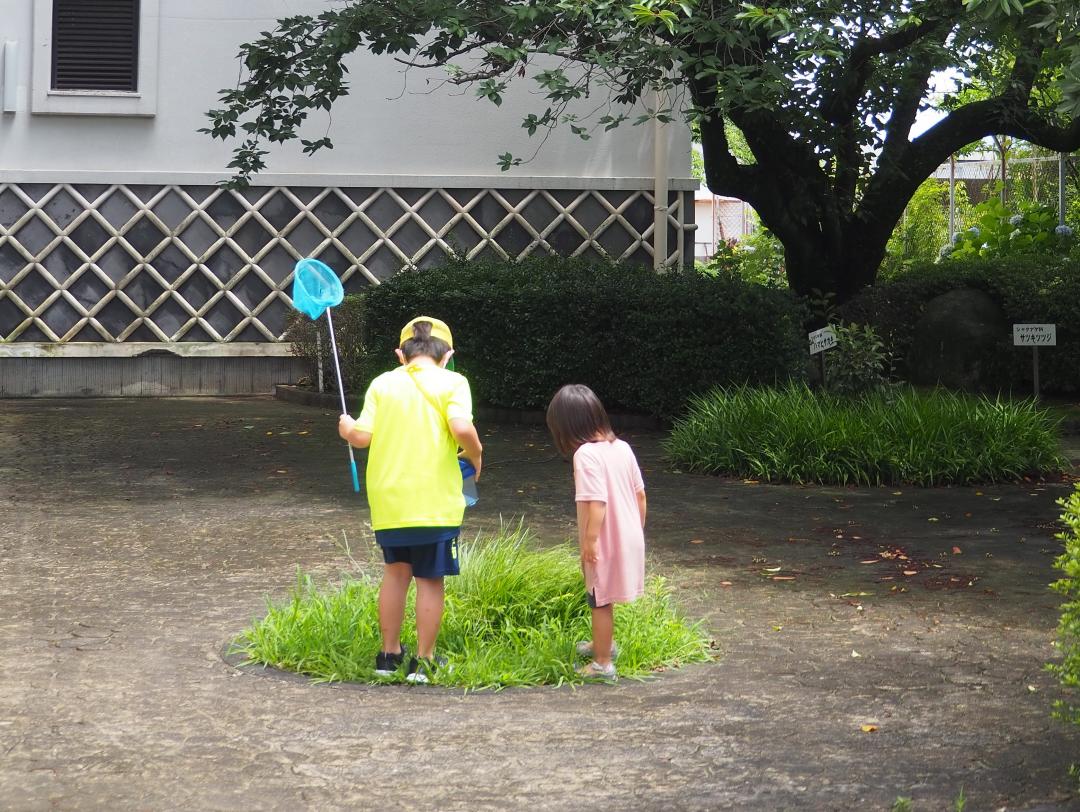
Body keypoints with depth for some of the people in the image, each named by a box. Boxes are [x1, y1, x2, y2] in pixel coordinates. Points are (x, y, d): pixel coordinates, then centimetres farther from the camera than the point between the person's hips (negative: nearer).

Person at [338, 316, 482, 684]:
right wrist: (475, 455, -1)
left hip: (388, 498, 3)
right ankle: (423, 661, 10)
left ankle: (389, 654, 25)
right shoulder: (451, 382, -4)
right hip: (435, 500, -3)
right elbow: (461, 428, -20)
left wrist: (347, 429, 18)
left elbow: (363, 436, -3)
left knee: (395, 572, 19)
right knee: (430, 579, 6)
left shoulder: (383, 383, 4)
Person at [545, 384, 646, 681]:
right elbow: (640, 494, 9)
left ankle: (603, 663, 16)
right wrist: (638, 529, 19)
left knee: (600, 600, 7)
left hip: (605, 543, -8)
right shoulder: (622, 447, 4)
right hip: (629, 537, 8)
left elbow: (597, 501, -26)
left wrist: (590, 540, -21)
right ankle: (603, 643, 43)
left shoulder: (586, 454, -20)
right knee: (602, 597, 26)